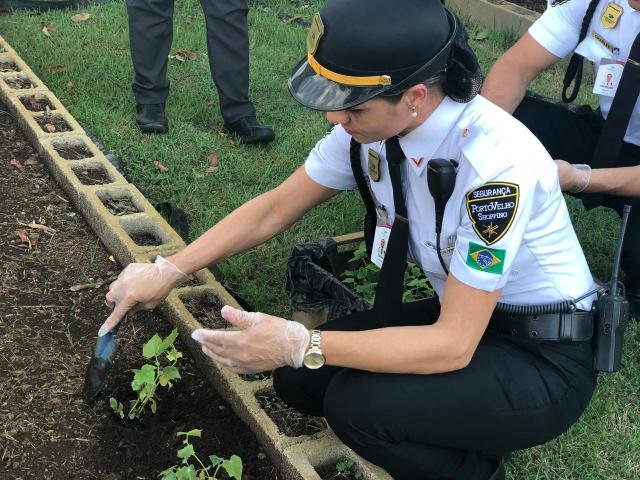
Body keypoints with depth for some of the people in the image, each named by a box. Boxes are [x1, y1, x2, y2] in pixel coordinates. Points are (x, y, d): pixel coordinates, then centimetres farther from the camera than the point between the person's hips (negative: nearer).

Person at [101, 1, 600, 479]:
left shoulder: (495, 164, -33)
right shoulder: (373, 121, -12)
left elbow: (452, 345, -30)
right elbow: (274, 210, 0)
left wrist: (300, 344, -34)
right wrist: (167, 271, -5)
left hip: (542, 361, -6)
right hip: (457, 317, 7)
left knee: (356, 405, -25)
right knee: (300, 378, -5)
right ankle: (453, 432, 14)